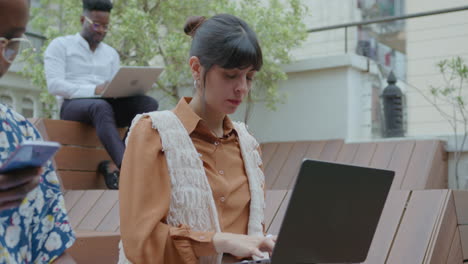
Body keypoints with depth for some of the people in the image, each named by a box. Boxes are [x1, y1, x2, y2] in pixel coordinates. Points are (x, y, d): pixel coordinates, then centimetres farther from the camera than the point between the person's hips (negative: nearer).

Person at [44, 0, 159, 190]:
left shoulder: (111, 53, 23)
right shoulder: (60, 45, 8)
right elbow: (54, 85, -7)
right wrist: (94, 90, -21)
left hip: (107, 105, 5)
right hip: (73, 104, -5)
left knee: (148, 103, -24)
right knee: (101, 106, -40)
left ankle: (115, 165, -34)